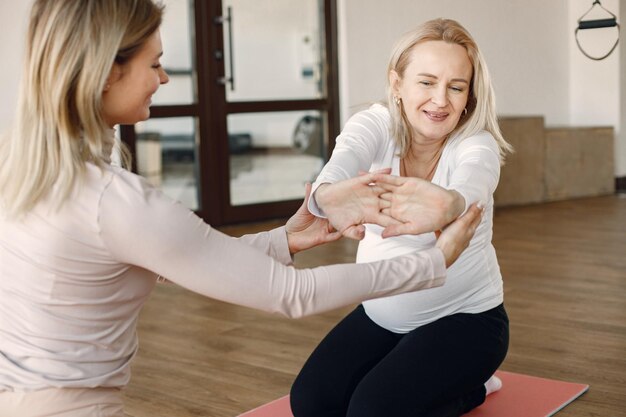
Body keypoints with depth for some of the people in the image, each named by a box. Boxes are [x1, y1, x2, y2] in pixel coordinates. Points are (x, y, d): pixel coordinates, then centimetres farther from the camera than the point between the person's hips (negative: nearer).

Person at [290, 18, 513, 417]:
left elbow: (471, 186, -44)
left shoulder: (477, 145, -19)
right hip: (381, 315, 5)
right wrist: (328, 194, -63)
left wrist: (447, 205, -71)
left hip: (464, 317, -4)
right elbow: (344, 161, -37)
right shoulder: (374, 125, -13)